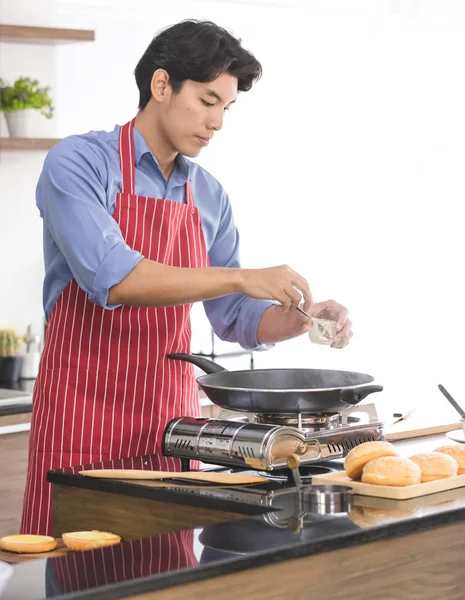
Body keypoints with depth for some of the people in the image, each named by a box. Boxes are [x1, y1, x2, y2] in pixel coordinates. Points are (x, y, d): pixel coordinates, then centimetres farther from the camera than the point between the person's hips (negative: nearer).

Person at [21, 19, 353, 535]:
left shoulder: (209, 197, 11)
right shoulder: (78, 163, -8)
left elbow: (235, 317, 15)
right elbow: (111, 276, -23)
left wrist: (300, 318, -5)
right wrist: (242, 277, -25)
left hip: (171, 416, 5)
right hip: (84, 413, -5)